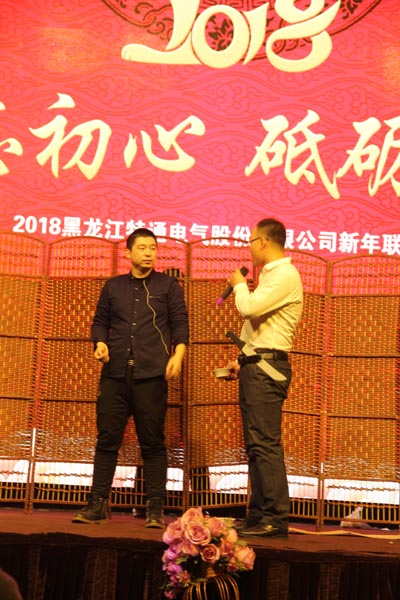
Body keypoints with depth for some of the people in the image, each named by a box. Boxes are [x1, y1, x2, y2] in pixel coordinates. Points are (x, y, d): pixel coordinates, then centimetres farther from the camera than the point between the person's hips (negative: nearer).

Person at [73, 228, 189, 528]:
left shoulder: (168, 285, 10)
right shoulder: (113, 286, 18)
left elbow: (180, 323, 4)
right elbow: (100, 321, 20)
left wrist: (178, 354, -11)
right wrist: (100, 343, -1)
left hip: (151, 375, -2)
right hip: (115, 373, 3)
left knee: (153, 443, -1)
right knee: (107, 439, 1)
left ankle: (155, 508, 3)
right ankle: (98, 505, 7)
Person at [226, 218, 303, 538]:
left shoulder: (285, 275, -10)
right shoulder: (271, 274, 22)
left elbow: (249, 307, -22)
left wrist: (239, 284, -3)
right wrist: (242, 361, 21)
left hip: (267, 368, -10)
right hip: (256, 367, 10)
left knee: (265, 443, -13)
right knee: (256, 444, 10)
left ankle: (276, 519, -12)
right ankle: (258, 515, 15)